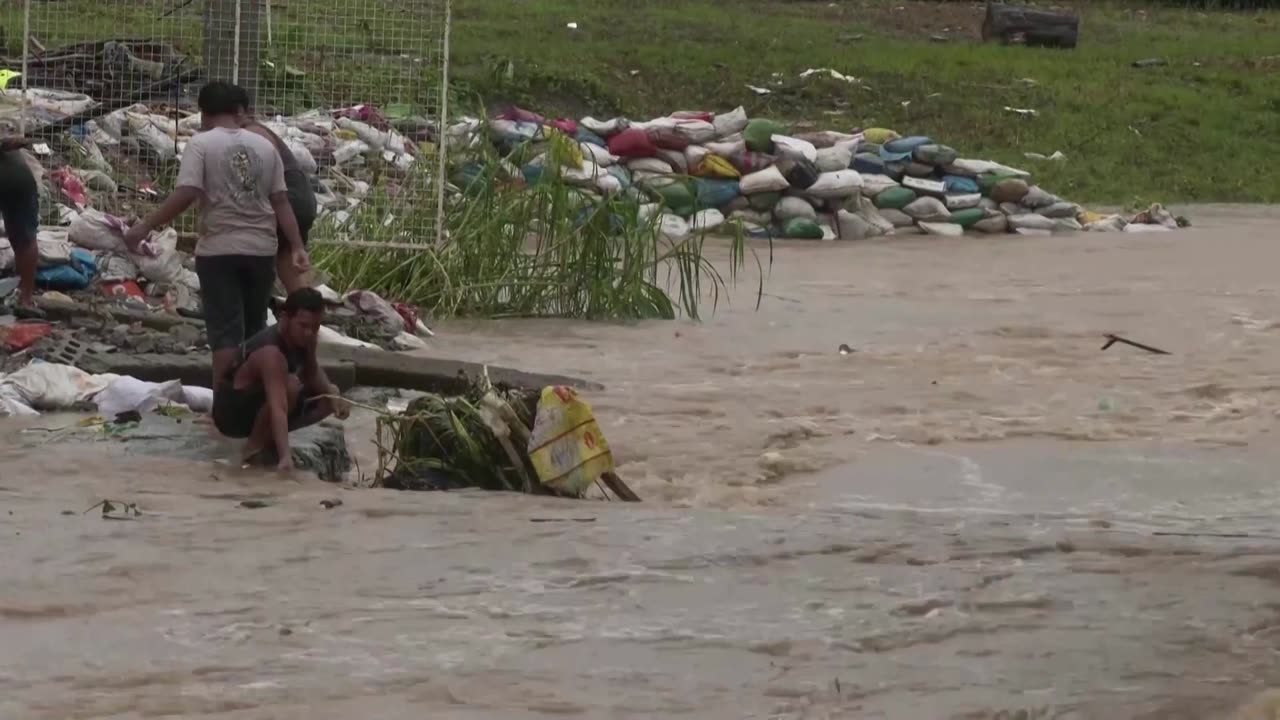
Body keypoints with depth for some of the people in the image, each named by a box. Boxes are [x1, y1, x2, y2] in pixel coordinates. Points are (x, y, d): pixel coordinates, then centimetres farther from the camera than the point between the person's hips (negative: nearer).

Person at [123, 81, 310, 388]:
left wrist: (144, 227, -14)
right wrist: (297, 247, 5)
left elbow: (185, 195, -16)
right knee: (254, 331, 15)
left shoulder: (201, 144, -5)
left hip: (219, 249, -4)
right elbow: (281, 201, 4)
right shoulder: (265, 146, 8)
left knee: (225, 331, -3)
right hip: (261, 249, 4)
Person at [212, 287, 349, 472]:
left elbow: (312, 374, 10)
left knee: (330, 398, -1)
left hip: (260, 406, 9)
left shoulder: (303, 338, -9)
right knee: (290, 386, -34)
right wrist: (285, 457, -53)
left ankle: (268, 438, 6)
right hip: (232, 413, -9)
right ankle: (255, 444, -13)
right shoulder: (271, 353, -34)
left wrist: (332, 393, -12)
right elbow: (278, 408, -44)